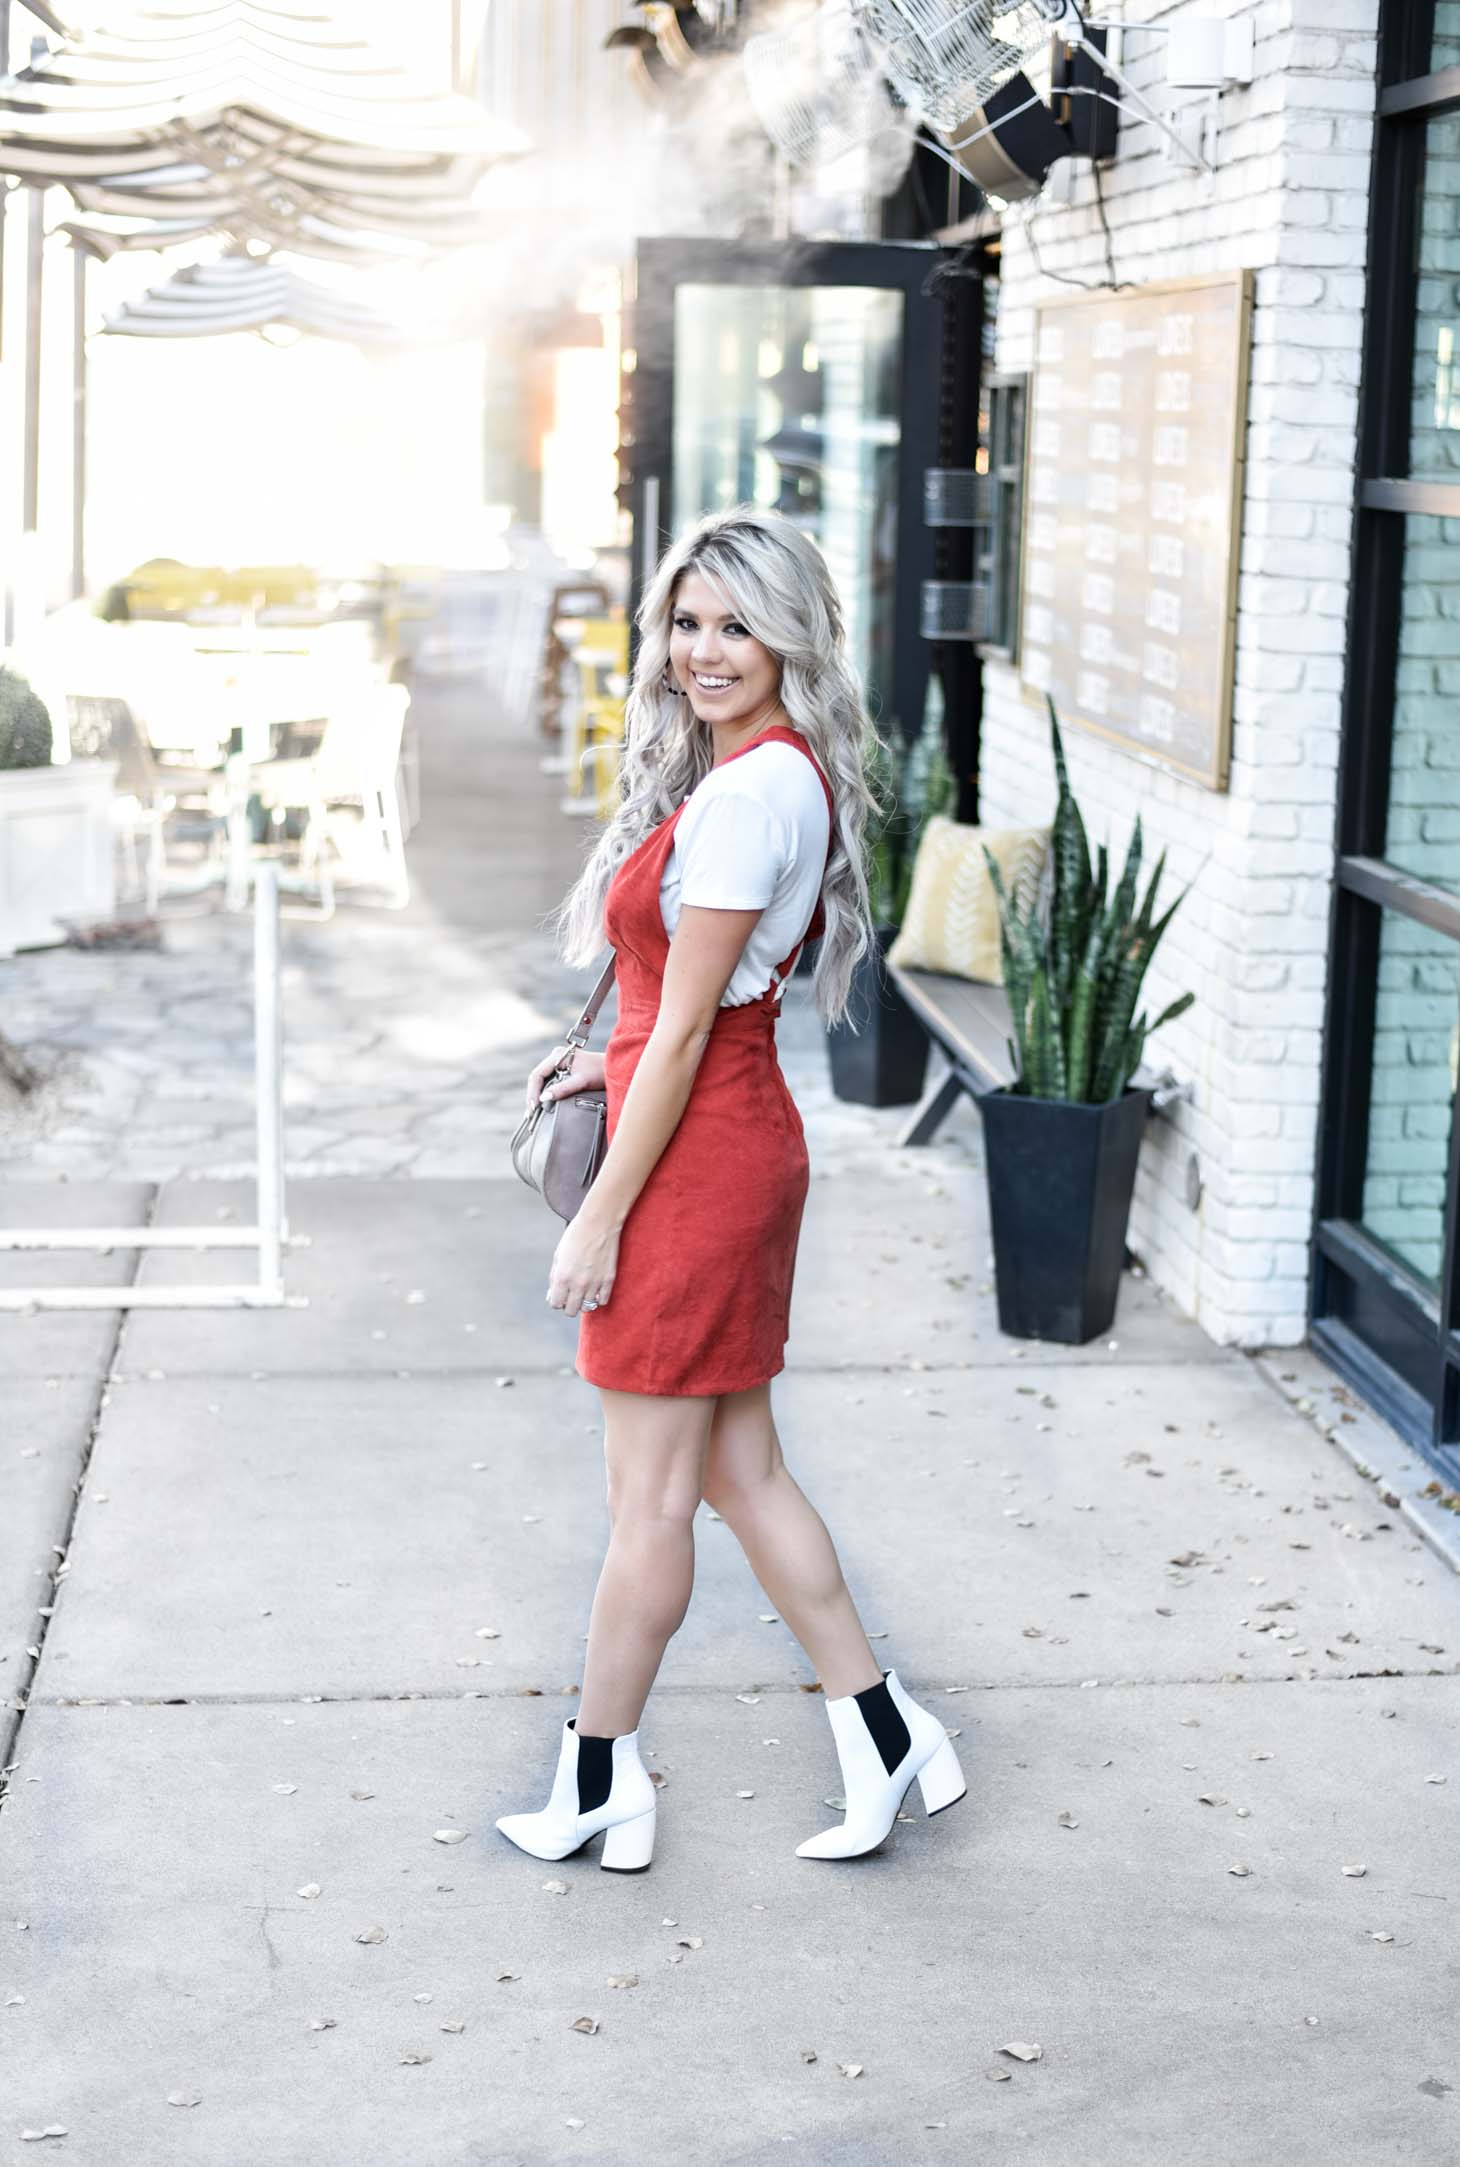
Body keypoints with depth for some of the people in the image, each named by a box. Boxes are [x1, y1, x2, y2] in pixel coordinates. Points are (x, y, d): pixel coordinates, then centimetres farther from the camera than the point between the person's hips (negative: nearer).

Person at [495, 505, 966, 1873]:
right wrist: (608, 1056, 14)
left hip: (697, 1157, -10)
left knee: (650, 1493, 4)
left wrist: (598, 1218, -15)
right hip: (742, 1134, 10)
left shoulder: (747, 793, -20)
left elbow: (686, 1029, -19)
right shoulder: (786, 774, 11)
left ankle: (600, 1785, 19)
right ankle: (882, 1734, 23)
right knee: (739, 1469, 17)